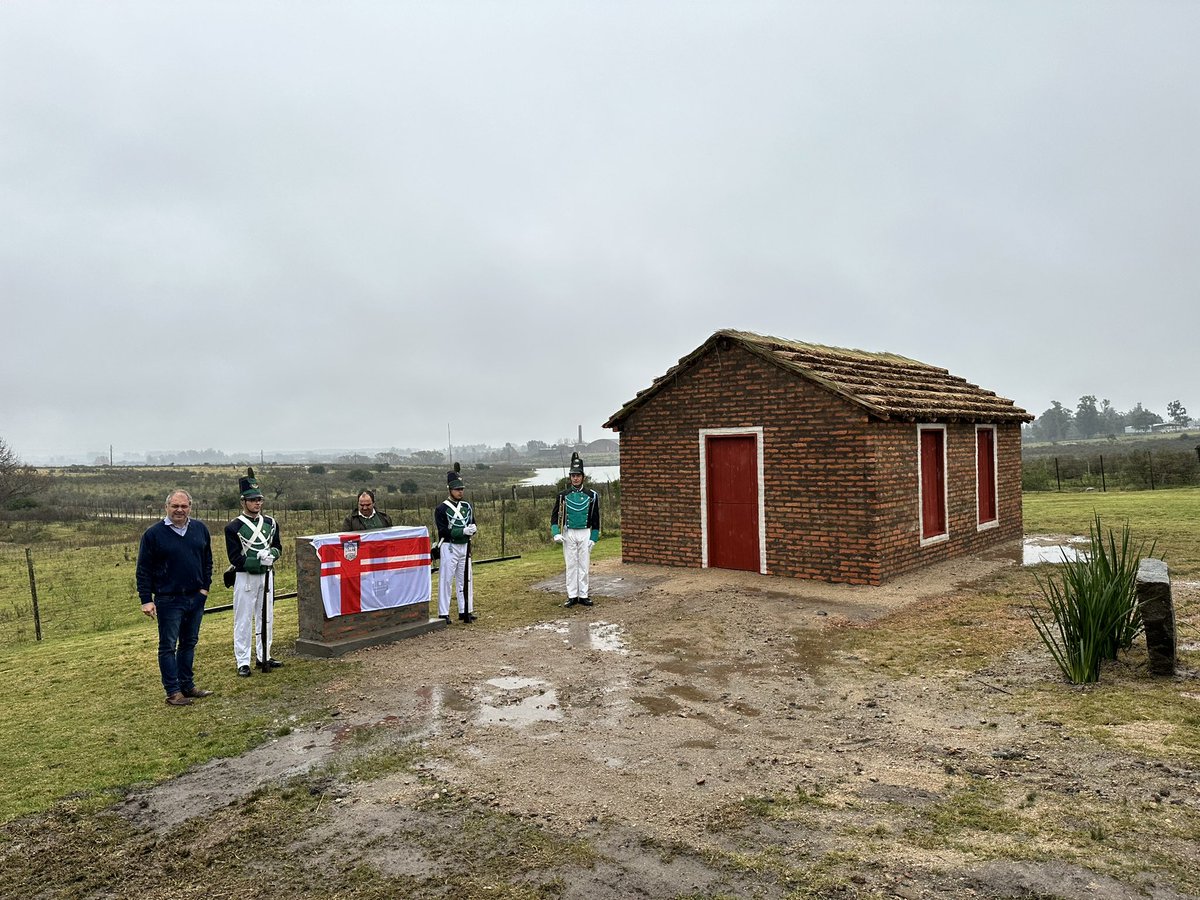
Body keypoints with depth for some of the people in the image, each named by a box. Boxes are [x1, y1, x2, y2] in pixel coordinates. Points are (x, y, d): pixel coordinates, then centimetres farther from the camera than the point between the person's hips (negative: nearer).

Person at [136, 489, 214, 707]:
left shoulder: (200, 529, 5)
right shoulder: (154, 533, -8)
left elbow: (207, 561, 14)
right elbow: (143, 570, -5)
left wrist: (205, 587, 5)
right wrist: (146, 600, -10)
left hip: (196, 598, 5)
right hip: (168, 600, -5)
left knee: (189, 643, 14)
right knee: (168, 646, 2)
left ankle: (187, 685, 25)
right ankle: (173, 692, 8)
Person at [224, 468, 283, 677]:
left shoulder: (270, 523, 7)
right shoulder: (234, 527, -8)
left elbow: (278, 547, 11)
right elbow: (235, 558, -12)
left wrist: (270, 554, -12)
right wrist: (259, 562, -21)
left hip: (266, 576, 5)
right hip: (245, 577, -5)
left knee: (266, 617, 12)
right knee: (243, 620, -1)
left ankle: (264, 656, 25)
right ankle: (243, 662, 6)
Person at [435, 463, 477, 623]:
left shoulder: (467, 506, 10)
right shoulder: (442, 508, -8)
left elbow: (472, 524, 12)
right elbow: (443, 530, -15)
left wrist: (473, 529, -13)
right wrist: (463, 531, -23)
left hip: (465, 547, 6)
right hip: (449, 547, -6)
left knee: (465, 579, 12)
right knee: (445, 580, -2)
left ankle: (465, 611, 22)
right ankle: (443, 614, 4)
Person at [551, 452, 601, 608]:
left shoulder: (592, 495, 1)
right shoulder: (563, 495, 1)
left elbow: (596, 519, 4)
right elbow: (554, 515, 4)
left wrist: (593, 538, 0)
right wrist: (556, 533, -9)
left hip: (585, 533, 0)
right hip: (568, 533, 0)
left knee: (584, 565, 3)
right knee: (571, 565, 4)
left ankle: (583, 596, 10)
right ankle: (572, 596, 10)